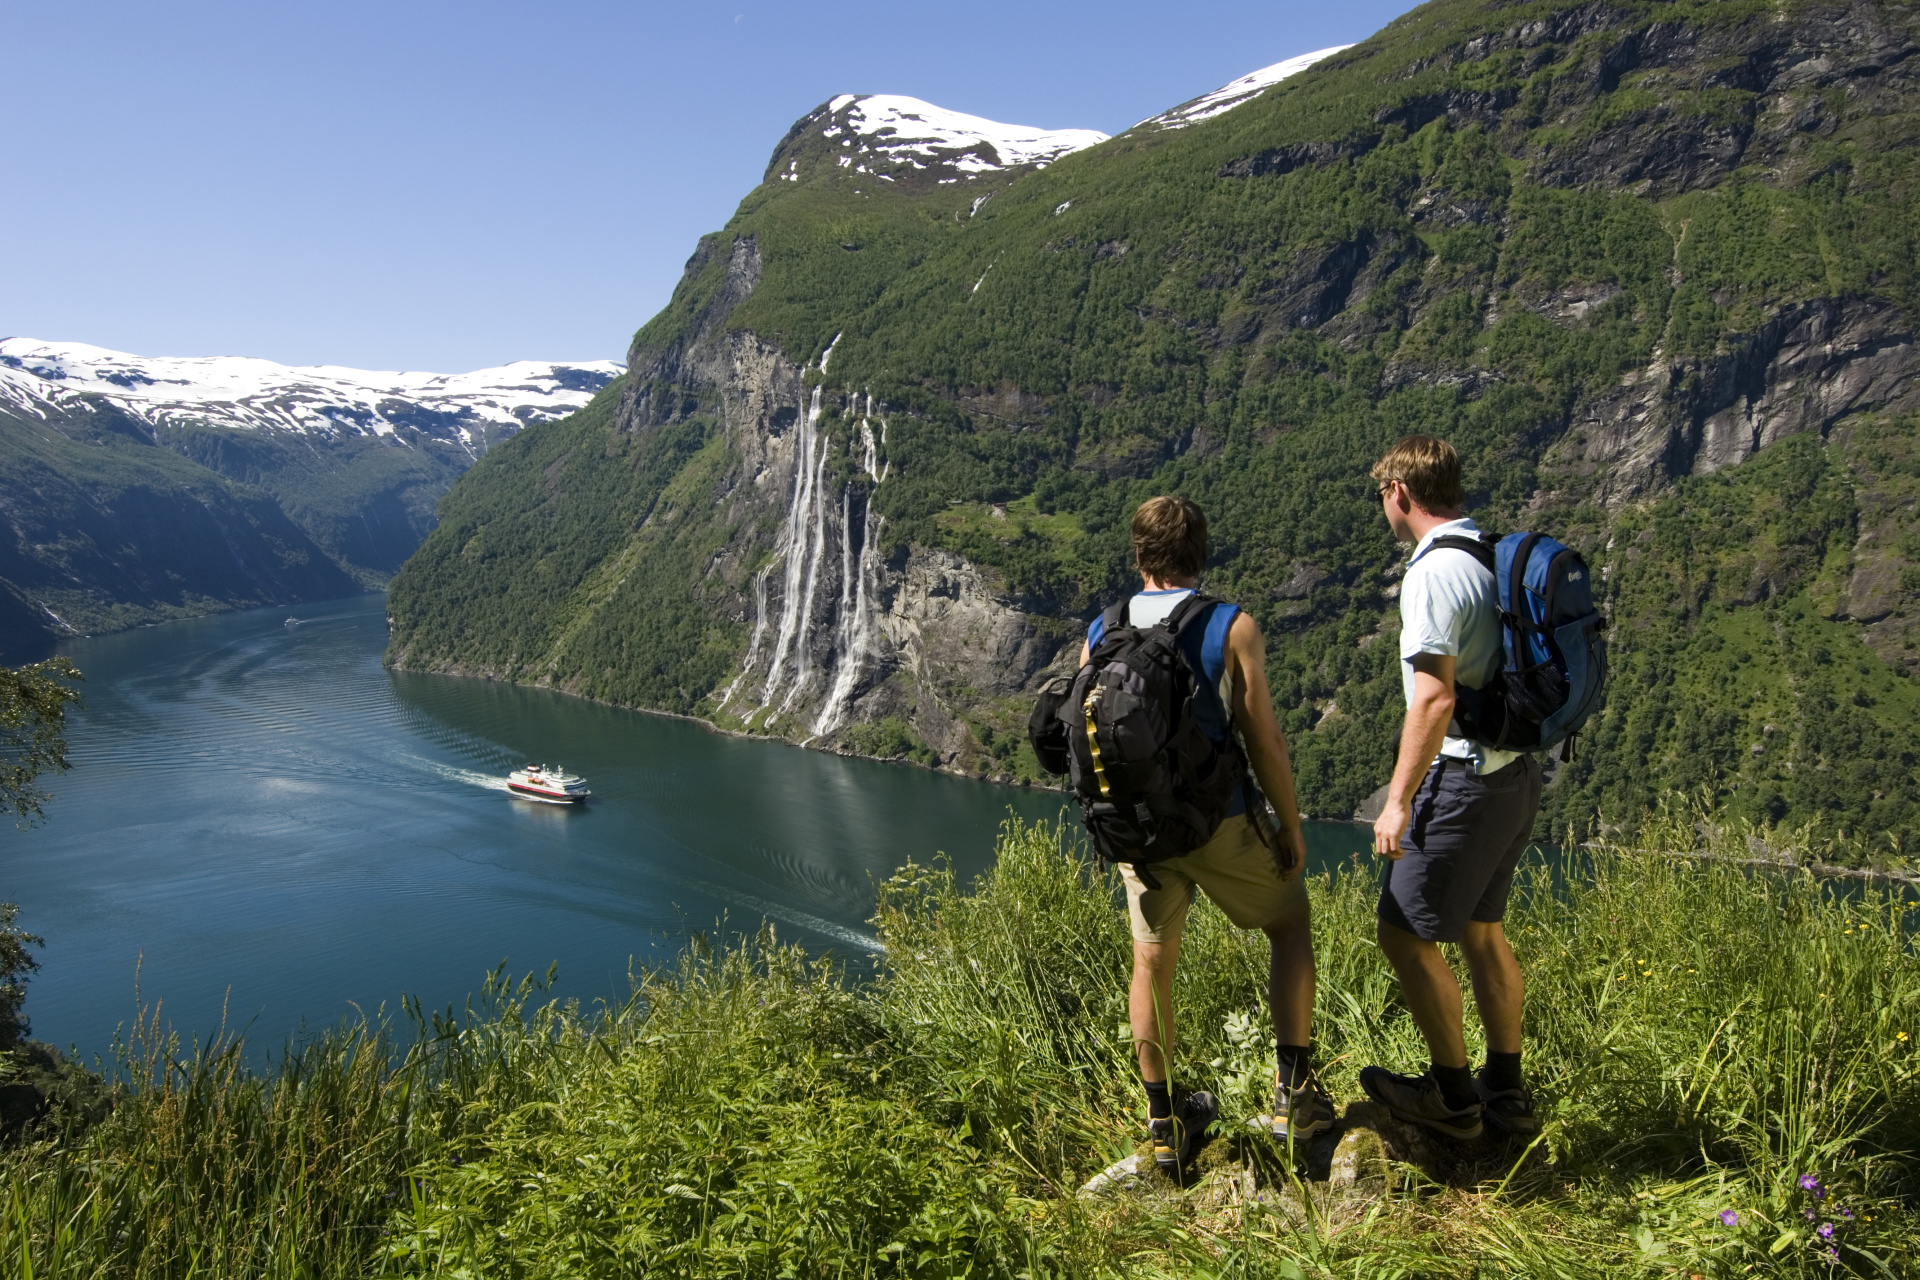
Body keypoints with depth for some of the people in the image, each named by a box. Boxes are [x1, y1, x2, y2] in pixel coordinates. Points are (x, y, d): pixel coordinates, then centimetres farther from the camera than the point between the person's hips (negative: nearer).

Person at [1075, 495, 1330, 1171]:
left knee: (1151, 960, 14)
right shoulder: (1231, 626, -9)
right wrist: (1291, 827, 0)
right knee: (1290, 922, 19)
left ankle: (1165, 1122, 23)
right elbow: (1264, 739, -11)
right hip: (1218, 822, -3)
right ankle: (1293, 1087, 15)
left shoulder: (1100, 634, 2)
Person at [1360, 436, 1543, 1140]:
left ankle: (1453, 1095, 14)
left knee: (1405, 932, 2)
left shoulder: (1434, 574, -19)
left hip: (1464, 782, -10)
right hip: (1517, 771, 10)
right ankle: (1507, 1091, 29)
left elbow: (1434, 699, -24)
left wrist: (1398, 800, -18)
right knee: (1479, 928, 19)